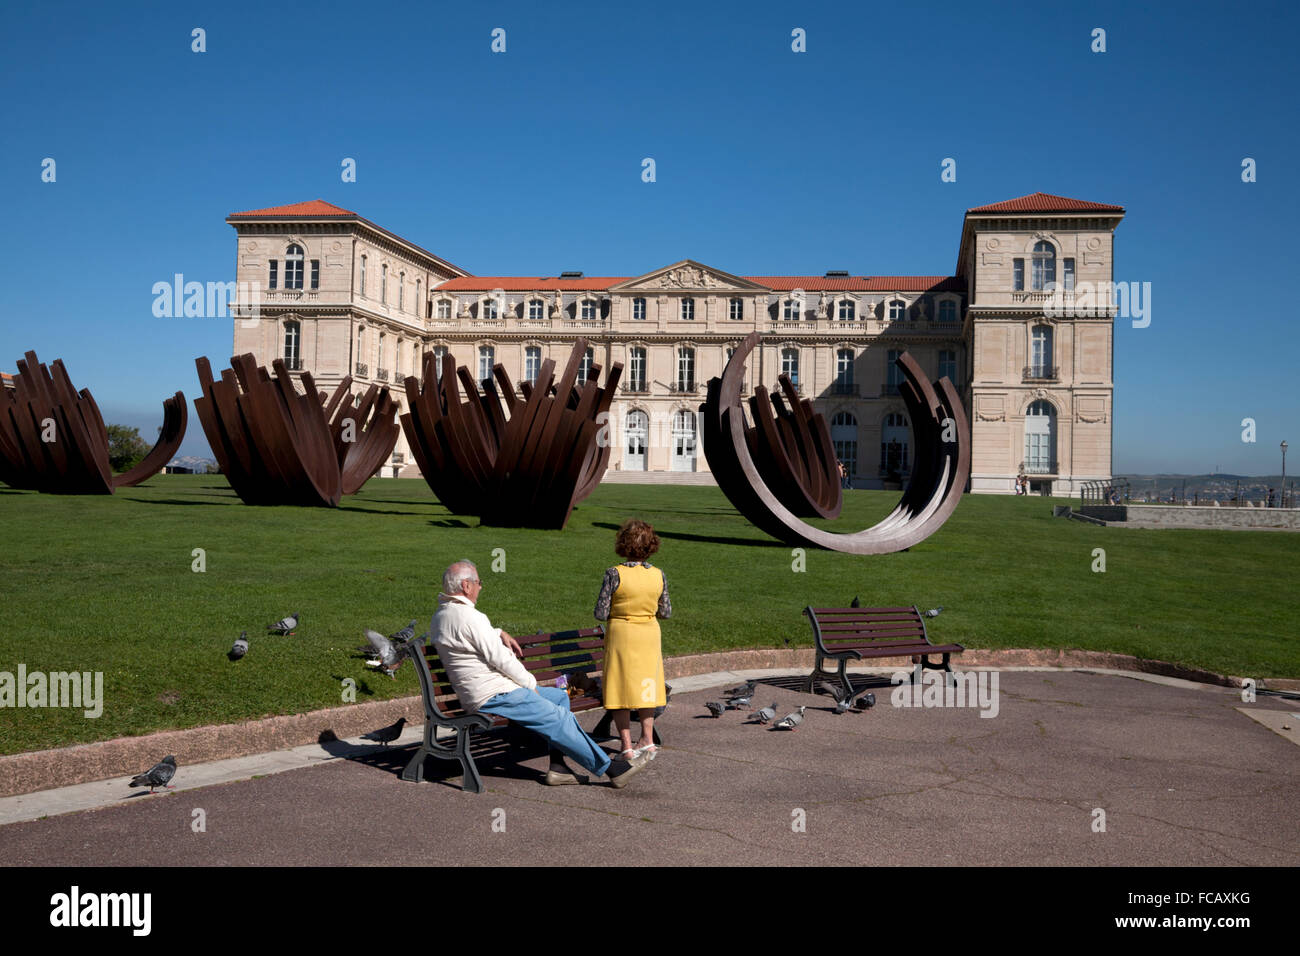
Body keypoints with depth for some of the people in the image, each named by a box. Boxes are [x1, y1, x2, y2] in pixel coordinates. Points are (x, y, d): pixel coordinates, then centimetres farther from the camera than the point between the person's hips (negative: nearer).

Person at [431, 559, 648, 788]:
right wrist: (530, 683, -5)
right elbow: (499, 658, -19)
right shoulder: (469, 617, -21)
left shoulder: (441, 614, 12)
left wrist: (498, 633, 18)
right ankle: (611, 768, -3)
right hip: (494, 696, -11)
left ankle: (558, 767, 10)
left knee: (559, 697, 17)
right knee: (560, 719, -10)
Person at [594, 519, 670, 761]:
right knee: (645, 685, 20)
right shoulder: (658, 575, -6)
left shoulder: (614, 574, -16)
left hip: (621, 634, -4)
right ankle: (647, 740, 25)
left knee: (621, 689, 7)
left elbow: (600, 613, -14)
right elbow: (666, 612, 2)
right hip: (649, 635, 4)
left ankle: (627, 747, 7)